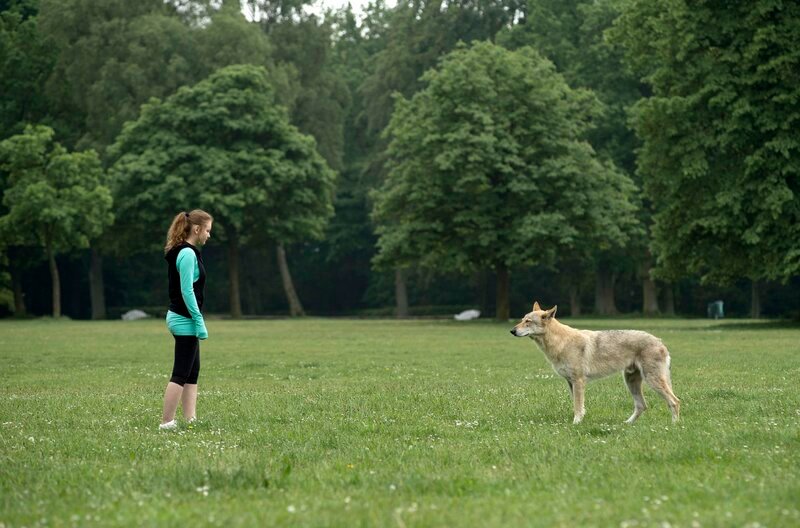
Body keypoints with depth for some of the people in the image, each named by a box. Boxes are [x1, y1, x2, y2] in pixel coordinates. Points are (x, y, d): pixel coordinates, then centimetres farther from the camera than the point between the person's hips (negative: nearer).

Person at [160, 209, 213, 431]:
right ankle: (166, 422, -6)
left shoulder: (181, 252, 14)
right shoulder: (188, 254, -16)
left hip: (181, 319, 10)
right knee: (181, 374, -7)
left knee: (192, 372, 12)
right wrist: (200, 322, -19)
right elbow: (187, 291, -20)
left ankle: (190, 419, 14)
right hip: (185, 320, -10)